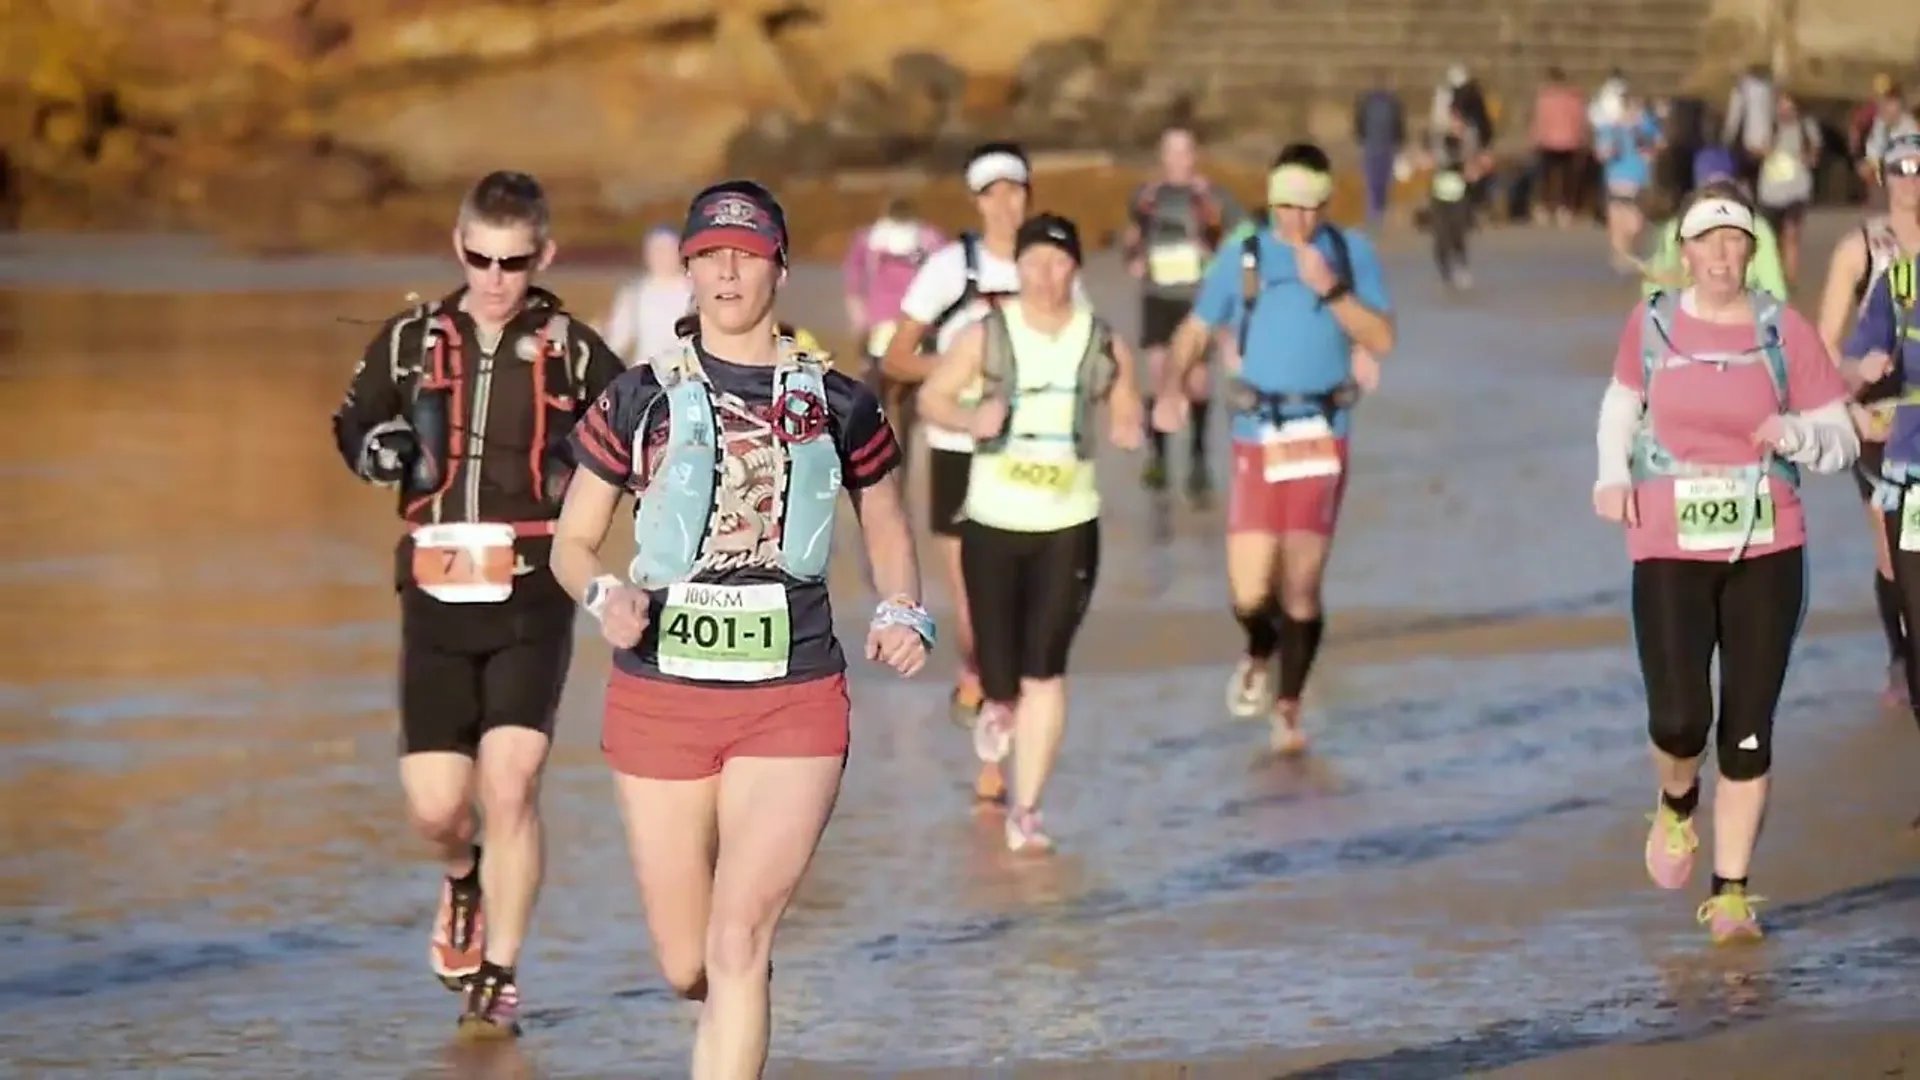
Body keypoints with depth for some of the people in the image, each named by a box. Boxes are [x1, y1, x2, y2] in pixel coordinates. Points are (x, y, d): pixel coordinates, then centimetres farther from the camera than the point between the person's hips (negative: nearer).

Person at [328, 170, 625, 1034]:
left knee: (509, 785, -14)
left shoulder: (570, 351, 0)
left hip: (532, 596, -2)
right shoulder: (411, 342, 5)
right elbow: (352, 428, 18)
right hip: (437, 596, 2)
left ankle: (499, 979, -1)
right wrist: (380, 449, -4)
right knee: (434, 806, -1)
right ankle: (464, 880, 37)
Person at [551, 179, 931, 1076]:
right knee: (686, 967, 8)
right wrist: (606, 596, -14)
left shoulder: (837, 404, 5)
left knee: (738, 946, -16)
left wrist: (903, 613, 1)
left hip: (795, 703, -1)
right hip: (660, 697, 1)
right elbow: (570, 543, 8)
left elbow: (887, 526, 20)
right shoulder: (641, 399, 3)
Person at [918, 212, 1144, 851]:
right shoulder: (986, 336, -4)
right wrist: (970, 419, -18)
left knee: (1045, 673, -9)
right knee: (1003, 674, 4)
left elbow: (1128, 412, 11)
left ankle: (1027, 811, 1)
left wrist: (1129, 430, -13)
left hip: (1069, 527, 0)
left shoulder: (1103, 344, -1)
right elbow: (933, 397, 3)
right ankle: (999, 704, 44)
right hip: (992, 523, 0)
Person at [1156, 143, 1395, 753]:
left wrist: (1330, 290, -16)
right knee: (1250, 593, -4)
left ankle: (1288, 708, 11)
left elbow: (1381, 340, -4)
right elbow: (1195, 331, 8)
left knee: (1301, 584, -6)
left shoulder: (1352, 254, 3)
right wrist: (1170, 389, -9)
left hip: (1322, 438, 0)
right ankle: (1259, 657, 31)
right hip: (1256, 437, 0)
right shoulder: (1243, 258, 4)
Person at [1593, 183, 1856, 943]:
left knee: (1748, 729, 1)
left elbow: (1843, 439, 1)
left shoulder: (1784, 331, -3)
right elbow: (1622, 401, 21)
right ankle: (1677, 803, 24)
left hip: (1768, 552, 0)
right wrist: (1612, 473, 4)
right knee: (1679, 721, -12)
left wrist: (1797, 434, -21)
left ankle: (1731, 893, 11)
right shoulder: (1652, 324, 2)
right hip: (1670, 553, 0)